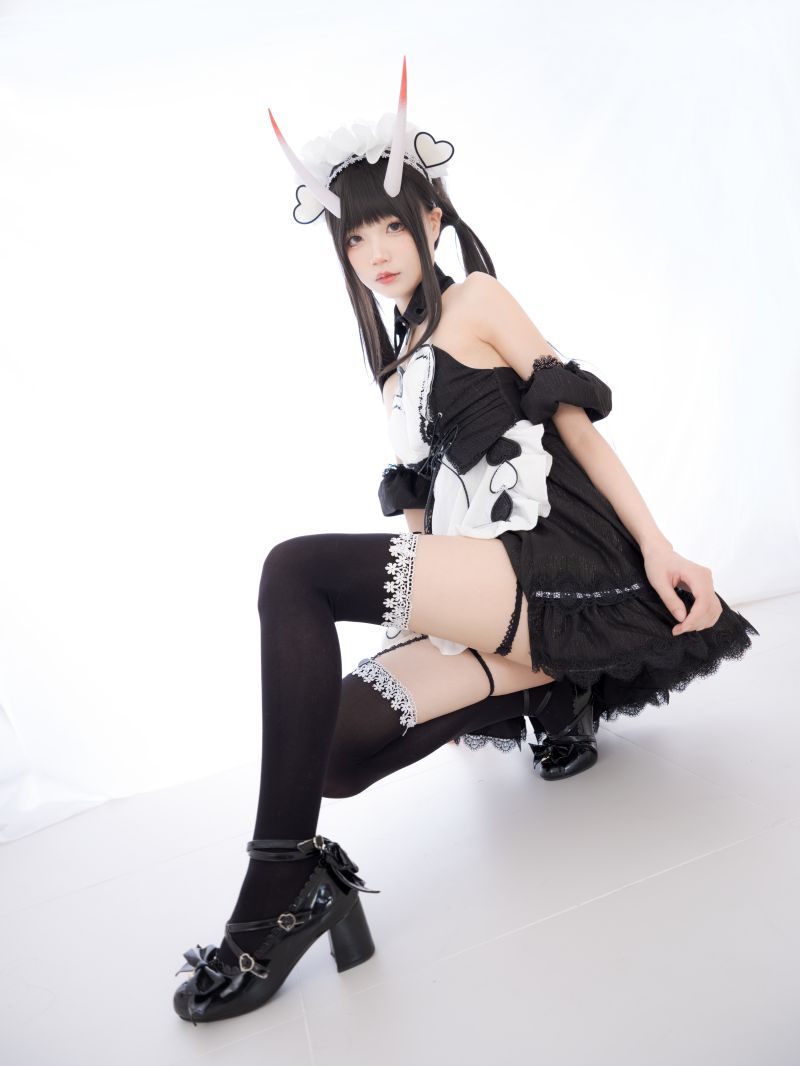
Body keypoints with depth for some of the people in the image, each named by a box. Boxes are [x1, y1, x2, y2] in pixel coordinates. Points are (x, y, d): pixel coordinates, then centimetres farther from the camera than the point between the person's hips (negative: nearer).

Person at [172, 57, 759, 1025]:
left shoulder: (476, 297, 7)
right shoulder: (395, 366, 26)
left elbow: (574, 417, -2)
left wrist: (657, 549, -9)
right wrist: (423, 609, 10)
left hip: (554, 561, -8)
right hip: (478, 586, 8)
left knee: (296, 572, -26)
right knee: (334, 750, -10)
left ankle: (279, 892, -22)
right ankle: (549, 684, 5)